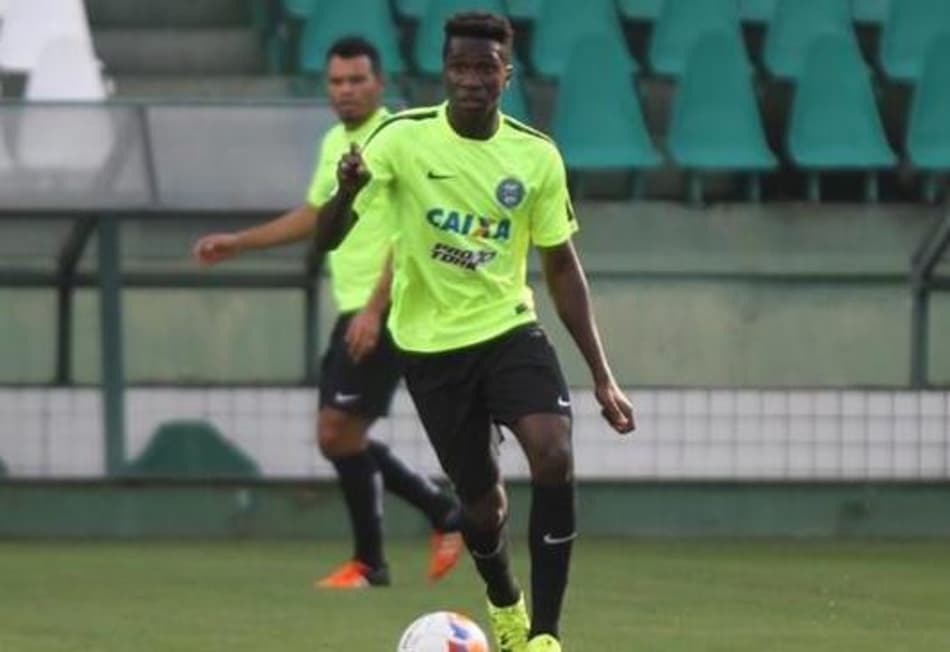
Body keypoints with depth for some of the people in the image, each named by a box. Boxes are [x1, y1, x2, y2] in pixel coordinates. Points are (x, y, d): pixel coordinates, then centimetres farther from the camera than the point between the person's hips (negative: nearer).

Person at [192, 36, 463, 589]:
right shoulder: (335, 143, 15)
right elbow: (316, 215, 30)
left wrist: (374, 310, -27)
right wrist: (237, 243, 29)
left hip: (384, 314, -9)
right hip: (353, 312, 9)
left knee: (340, 432, -11)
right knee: (339, 439, 8)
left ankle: (370, 563, 1)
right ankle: (445, 512, 20)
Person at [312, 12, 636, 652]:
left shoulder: (537, 156, -6)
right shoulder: (404, 139, -13)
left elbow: (561, 267, 4)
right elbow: (327, 239, -15)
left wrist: (602, 375, 2)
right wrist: (347, 190, -39)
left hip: (509, 325, 1)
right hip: (431, 342, -1)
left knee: (554, 456, -24)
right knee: (482, 499, 8)